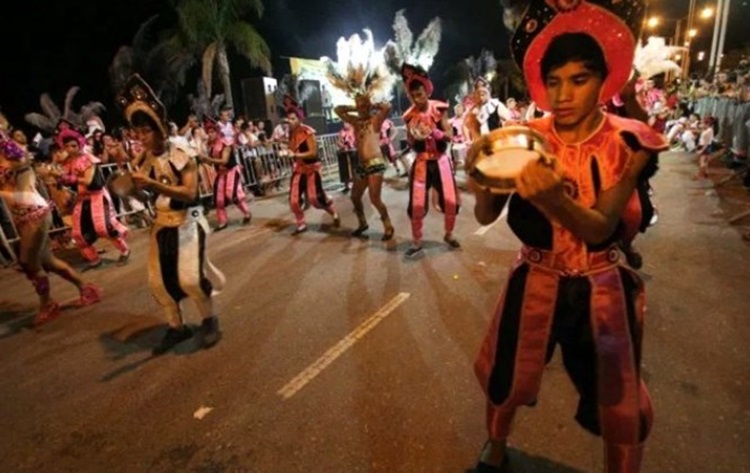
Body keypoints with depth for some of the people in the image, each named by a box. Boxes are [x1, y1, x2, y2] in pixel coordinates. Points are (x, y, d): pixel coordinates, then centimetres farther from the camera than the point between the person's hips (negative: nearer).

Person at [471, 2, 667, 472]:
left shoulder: (627, 143, -12)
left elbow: (600, 228, -22)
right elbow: (486, 215, -15)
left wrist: (553, 199, -42)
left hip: (601, 287, 0)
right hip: (535, 281, 1)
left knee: (620, 404, 11)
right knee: (504, 377, 13)